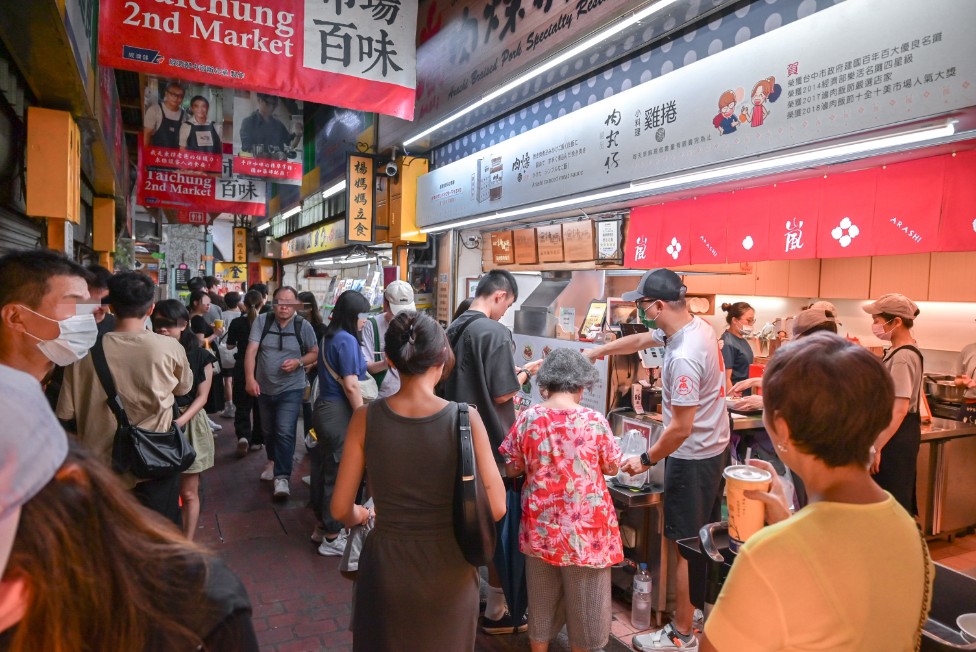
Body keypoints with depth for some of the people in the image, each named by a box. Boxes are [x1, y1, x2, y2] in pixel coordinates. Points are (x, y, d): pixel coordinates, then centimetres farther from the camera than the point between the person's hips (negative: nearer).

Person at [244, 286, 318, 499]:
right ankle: (274, 460, 47)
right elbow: (251, 350, -13)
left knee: (285, 432, -13)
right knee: (268, 431, 21)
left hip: (291, 389, -3)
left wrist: (299, 362, -19)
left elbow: (315, 353, 1)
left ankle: (282, 477, -5)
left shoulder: (303, 326, -8)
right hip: (264, 388, 3)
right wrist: (250, 378, -24)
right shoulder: (262, 321, -6)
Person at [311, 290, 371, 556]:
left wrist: (372, 366, 21)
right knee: (339, 474, 1)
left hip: (325, 407, 10)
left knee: (325, 469, 19)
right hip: (340, 413, -10)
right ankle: (332, 538, 13)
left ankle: (323, 525, 34)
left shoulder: (330, 336, 11)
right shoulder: (347, 340, -18)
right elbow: (351, 386, -20)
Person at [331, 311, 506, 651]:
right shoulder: (465, 419, -18)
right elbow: (496, 508, -13)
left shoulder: (366, 418, -13)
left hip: (386, 564, 1)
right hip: (447, 568, 0)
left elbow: (340, 509, -5)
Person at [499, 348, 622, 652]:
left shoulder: (527, 418, -10)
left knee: (541, 597, 20)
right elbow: (612, 468, -2)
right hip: (585, 525, -2)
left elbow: (512, 468, 0)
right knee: (582, 598, 18)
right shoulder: (594, 420, -15)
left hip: (541, 525, 2)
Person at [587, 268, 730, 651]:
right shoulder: (697, 325, 0)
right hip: (715, 446, 10)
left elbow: (681, 427, -26)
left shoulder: (683, 358, -29)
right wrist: (594, 353, 20)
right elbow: (640, 340, 14)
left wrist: (646, 460, -13)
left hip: (693, 457, -10)